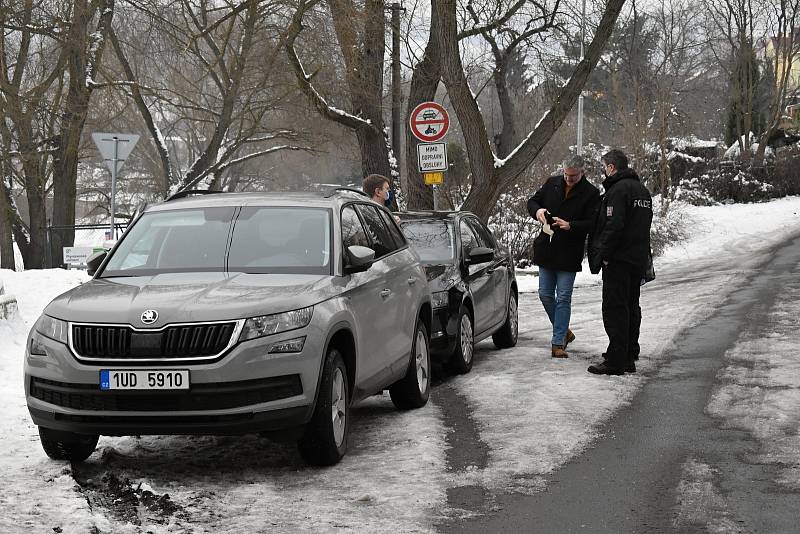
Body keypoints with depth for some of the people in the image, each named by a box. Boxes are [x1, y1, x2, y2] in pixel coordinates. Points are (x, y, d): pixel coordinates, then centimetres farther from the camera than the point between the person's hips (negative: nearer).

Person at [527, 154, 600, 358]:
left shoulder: (591, 194, -7)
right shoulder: (552, 183, 6)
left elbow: (592, 223, -12)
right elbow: (532, 201, 14)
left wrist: (570, 226, -26)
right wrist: (537, 210, -9)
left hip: (569, 254, -5)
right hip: (546, 250, 5)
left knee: (563, 298, -3)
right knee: (545, 295, 9)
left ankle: (558, 343, 1)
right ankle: (564, 331, 28)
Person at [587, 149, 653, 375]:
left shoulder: (618, 190, -15)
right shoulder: (642, 189, 16)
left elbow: (614, 227, -22)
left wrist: (601, 255, -17)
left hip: (619, 260, -9)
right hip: (638, 259, 9)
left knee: (615, 308, -7)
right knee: (631, 307, 15)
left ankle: (615, 360, -9)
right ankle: (630, 358, 20)